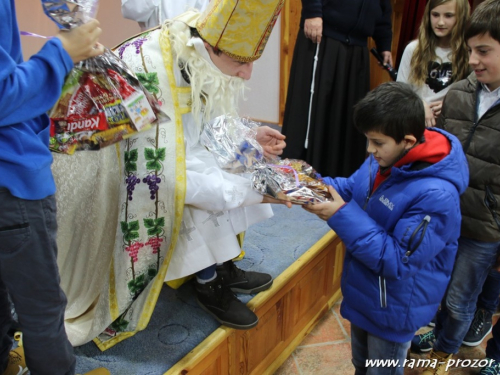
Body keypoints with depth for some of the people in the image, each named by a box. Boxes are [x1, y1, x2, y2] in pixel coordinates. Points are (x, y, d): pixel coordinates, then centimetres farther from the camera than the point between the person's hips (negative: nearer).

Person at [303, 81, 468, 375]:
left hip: (393, 309, -7)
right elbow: (351, 188, 4)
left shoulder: (436, 195, -33)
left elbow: (396, 261, -31)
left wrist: (341, 216, -33)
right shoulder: (384, 158, -10)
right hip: (363, 293, 7)